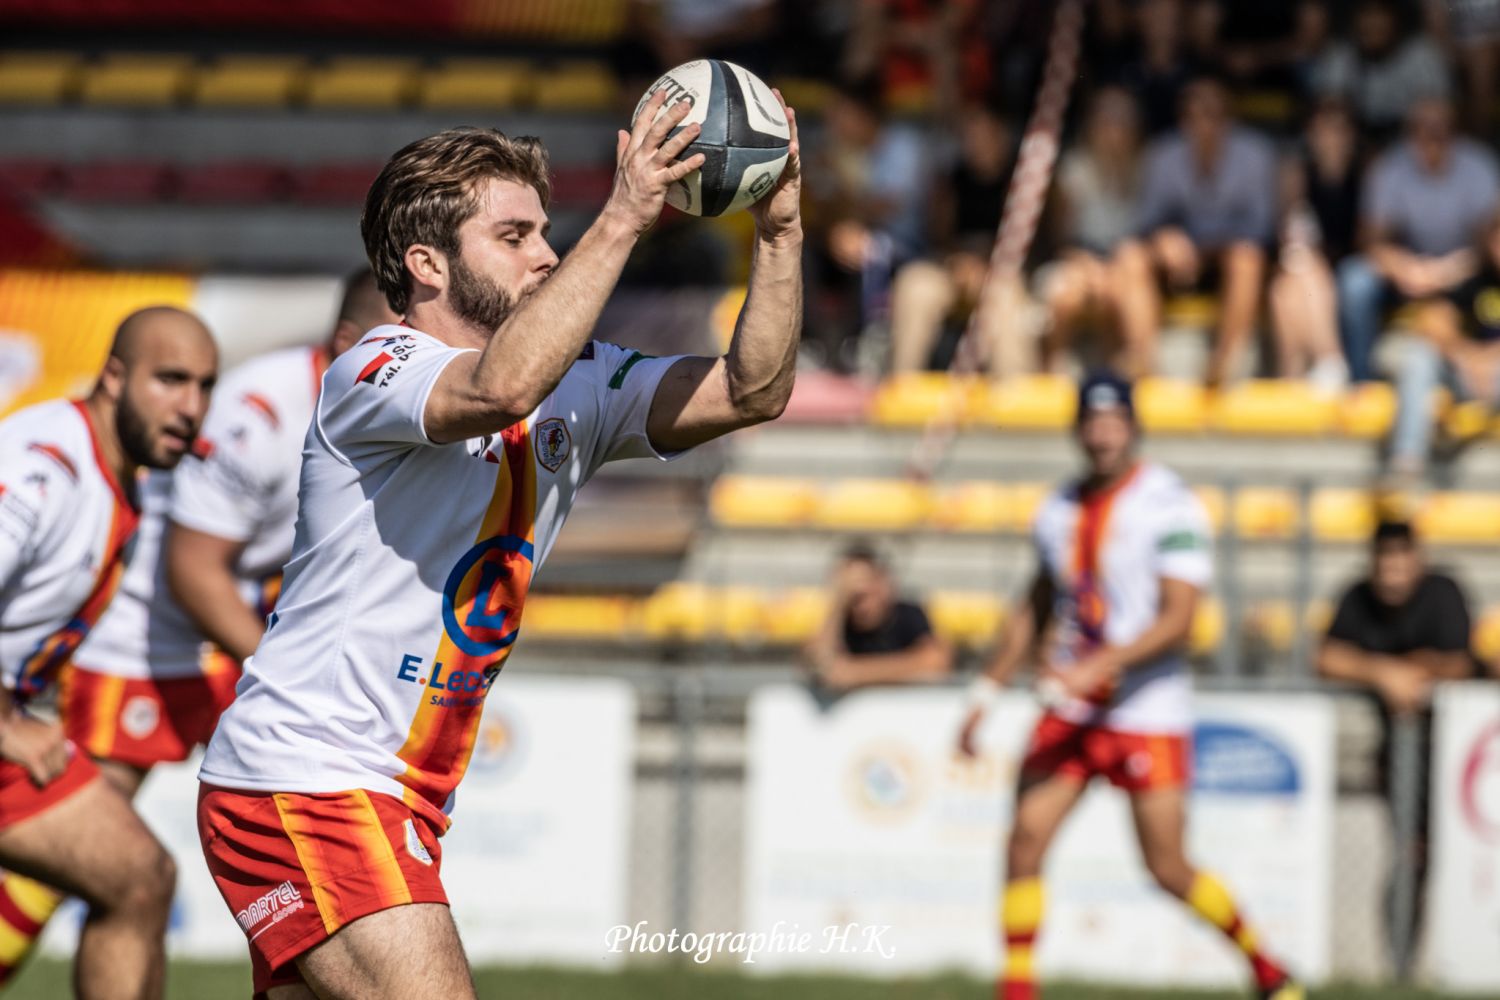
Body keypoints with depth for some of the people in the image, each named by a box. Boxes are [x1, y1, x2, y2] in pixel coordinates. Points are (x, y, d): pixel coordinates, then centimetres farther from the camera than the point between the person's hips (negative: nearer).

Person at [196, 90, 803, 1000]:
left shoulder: (573, 387, 11)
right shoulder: (375, 374, -14)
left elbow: (751, 391, 4)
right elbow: (500, 388, -36)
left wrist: (780, 233, -10)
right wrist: (622, 220, -33)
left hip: (403, 803, 9)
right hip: (301, 781, -9)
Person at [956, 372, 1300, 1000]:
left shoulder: (1170, 506, -10)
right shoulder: (1059, 512, 9)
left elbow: (1178, 618, -18)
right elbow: (1036, 611, 22)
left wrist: (1098, 666, -27)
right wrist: (986, 694, 18)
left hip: (1148, 713, -5)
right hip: (1069, 712, 5)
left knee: (1167, 868, -2)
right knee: (1025, 840, -8)